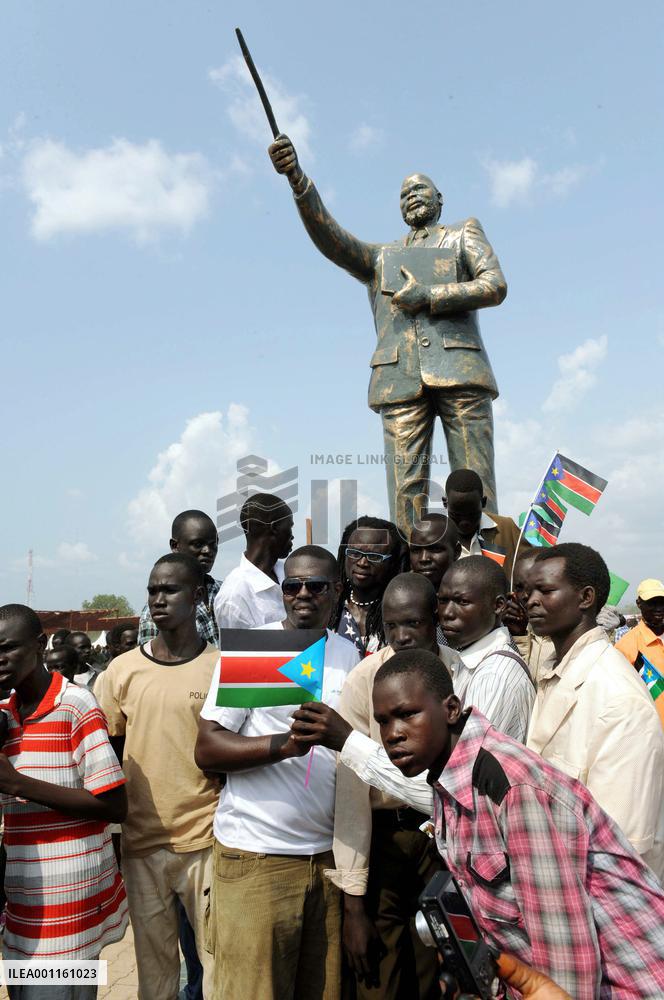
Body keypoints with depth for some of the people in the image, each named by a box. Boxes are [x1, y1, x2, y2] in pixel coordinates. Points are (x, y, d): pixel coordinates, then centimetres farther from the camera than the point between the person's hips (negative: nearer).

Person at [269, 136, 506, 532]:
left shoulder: (464, 232, 25)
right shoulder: (380, 256, 30)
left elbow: (495, 286, 8)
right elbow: (330, 237, 11)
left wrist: (428, 296, -3)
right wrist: (297, 179, -5)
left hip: (459, 368, -1)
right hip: (401, 378, 2)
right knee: (406, 490, -9)